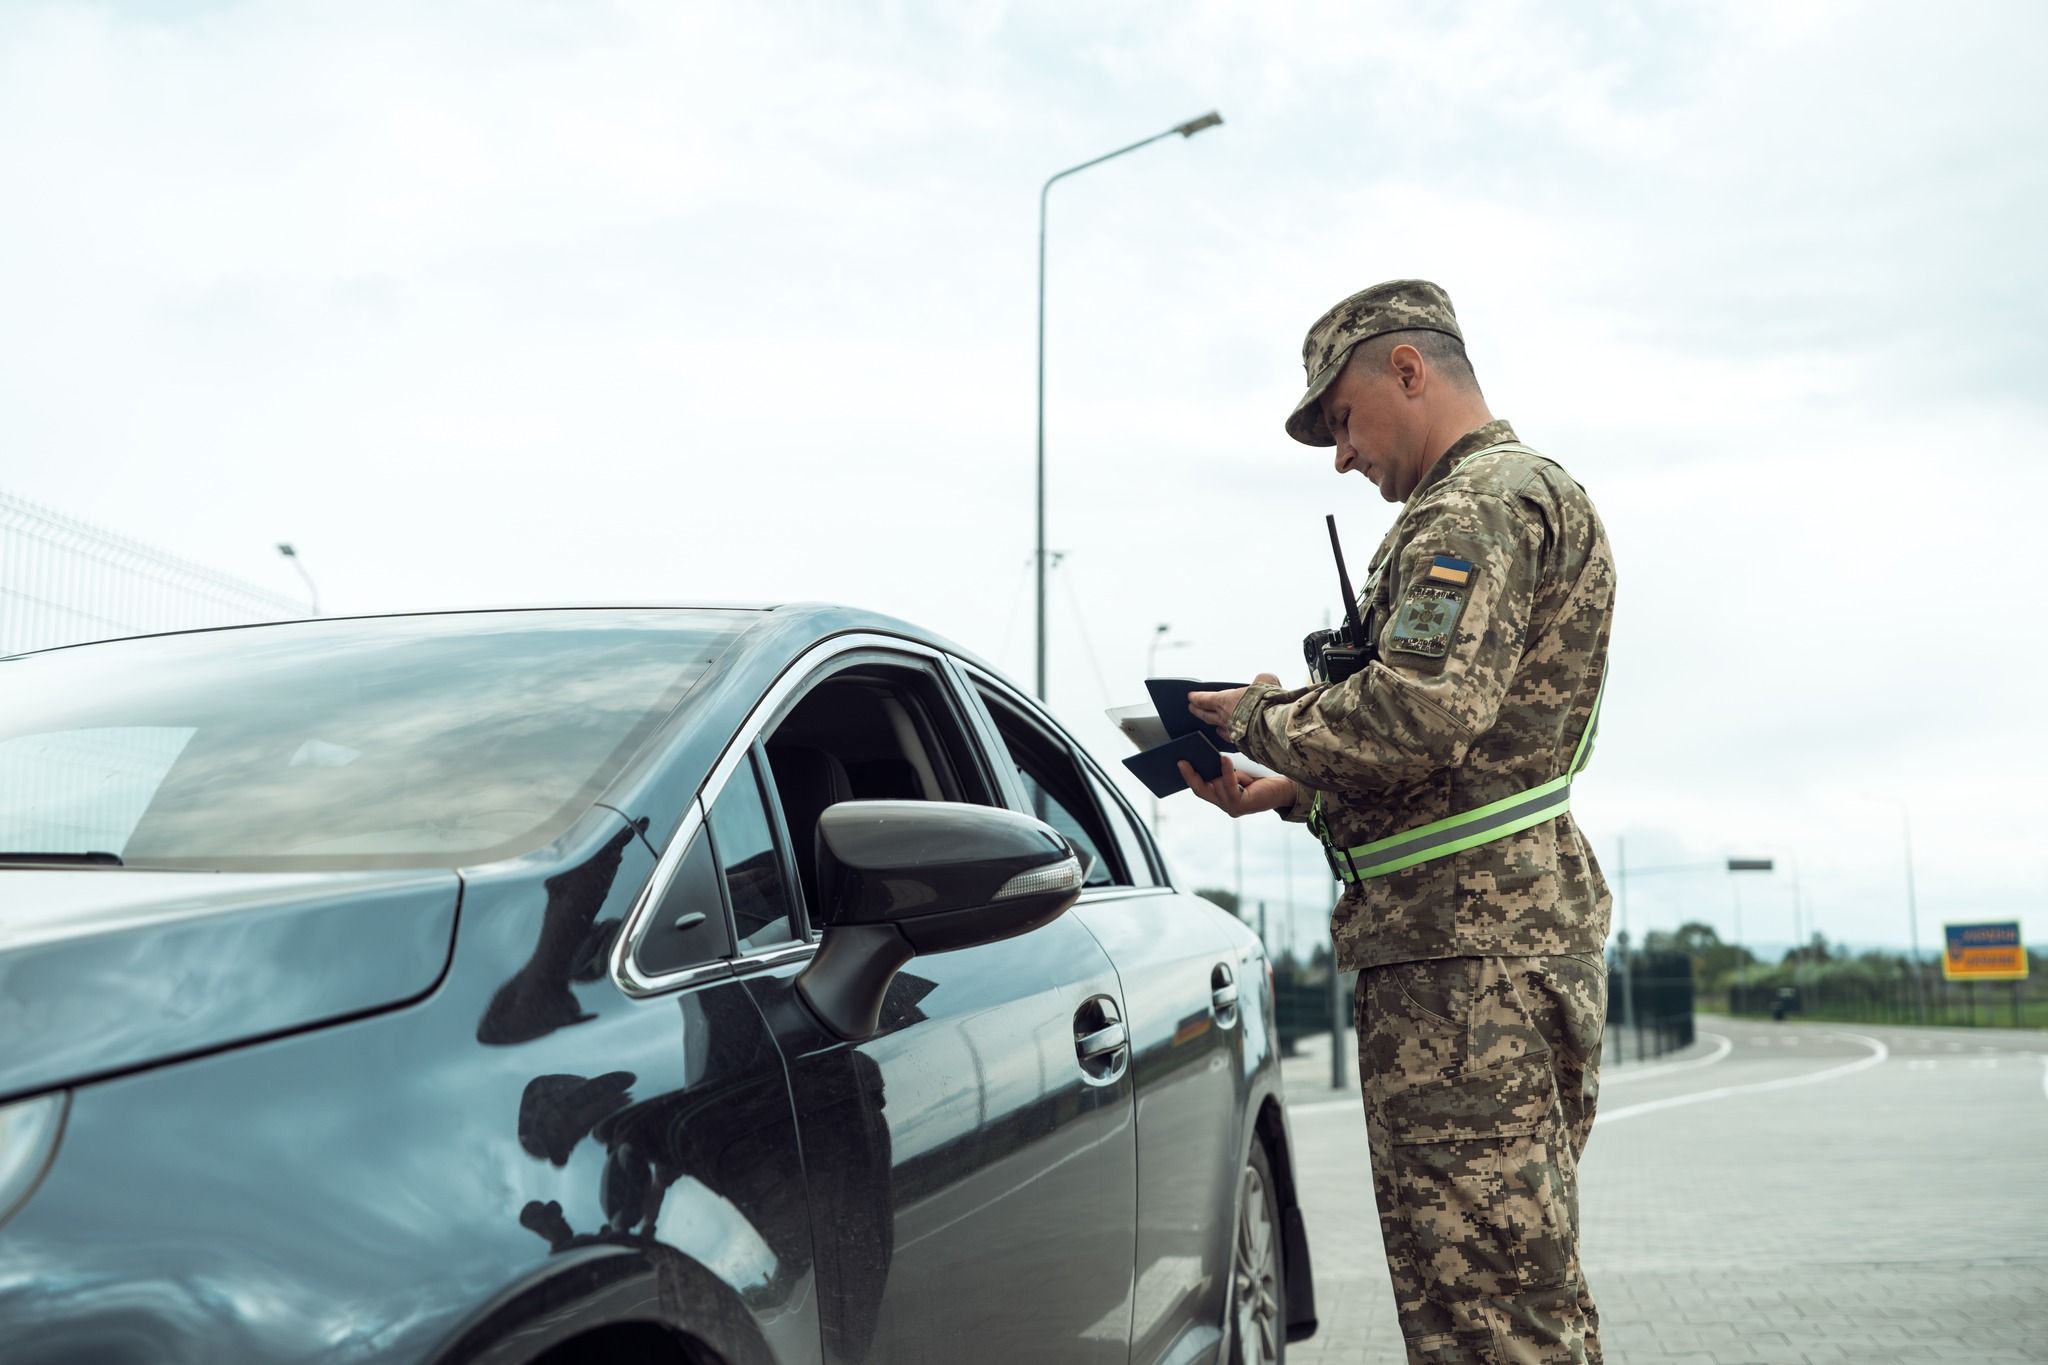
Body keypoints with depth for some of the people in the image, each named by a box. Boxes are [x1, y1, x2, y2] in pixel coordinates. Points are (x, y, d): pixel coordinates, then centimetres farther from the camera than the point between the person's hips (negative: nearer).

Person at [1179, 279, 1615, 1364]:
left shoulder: (1484, 501, -9)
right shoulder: (1532, 495, 25)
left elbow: (1418, 715, -25)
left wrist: (1262, 716, -7)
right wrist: (1285, 791, 16)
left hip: (1466, 940, -11)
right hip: (1513, 925, 11)